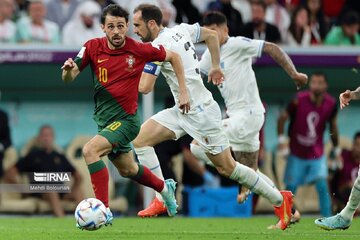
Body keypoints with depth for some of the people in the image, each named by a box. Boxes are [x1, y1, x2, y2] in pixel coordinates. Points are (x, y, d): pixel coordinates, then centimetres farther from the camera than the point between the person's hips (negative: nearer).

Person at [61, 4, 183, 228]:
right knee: (128, 169, 23)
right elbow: (69, 78, -11)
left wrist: (183, 91, -1)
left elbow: (173, 57, 2)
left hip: (125, 119, -5)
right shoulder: (93, 47, -7)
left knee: (90, 150, -27)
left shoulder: (139, 50, -14)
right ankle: (164, 187, 52)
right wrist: (69, 69, -35)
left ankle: (104, 210, -25)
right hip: (104, 118, 6)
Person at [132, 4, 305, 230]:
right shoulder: (180, 30, 6)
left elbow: (145, 87, -21)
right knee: (140, 139, -1)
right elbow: (211, 34, 20)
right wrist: (216, 66, 24)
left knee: (226, 167, 0)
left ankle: (280, 199, 13)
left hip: (200, 113, -9)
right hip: (182, 110, 9)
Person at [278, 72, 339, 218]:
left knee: (322, 186, -13)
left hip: (317, 155, 1)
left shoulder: (331, 104, -7)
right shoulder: (299, 100, -15)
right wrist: (281, 139, -17)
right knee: (291, 187, 2)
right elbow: (282, 118, -6)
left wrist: (336, 150, 13)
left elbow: (333, 126, 8)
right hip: (297, 155, -1)